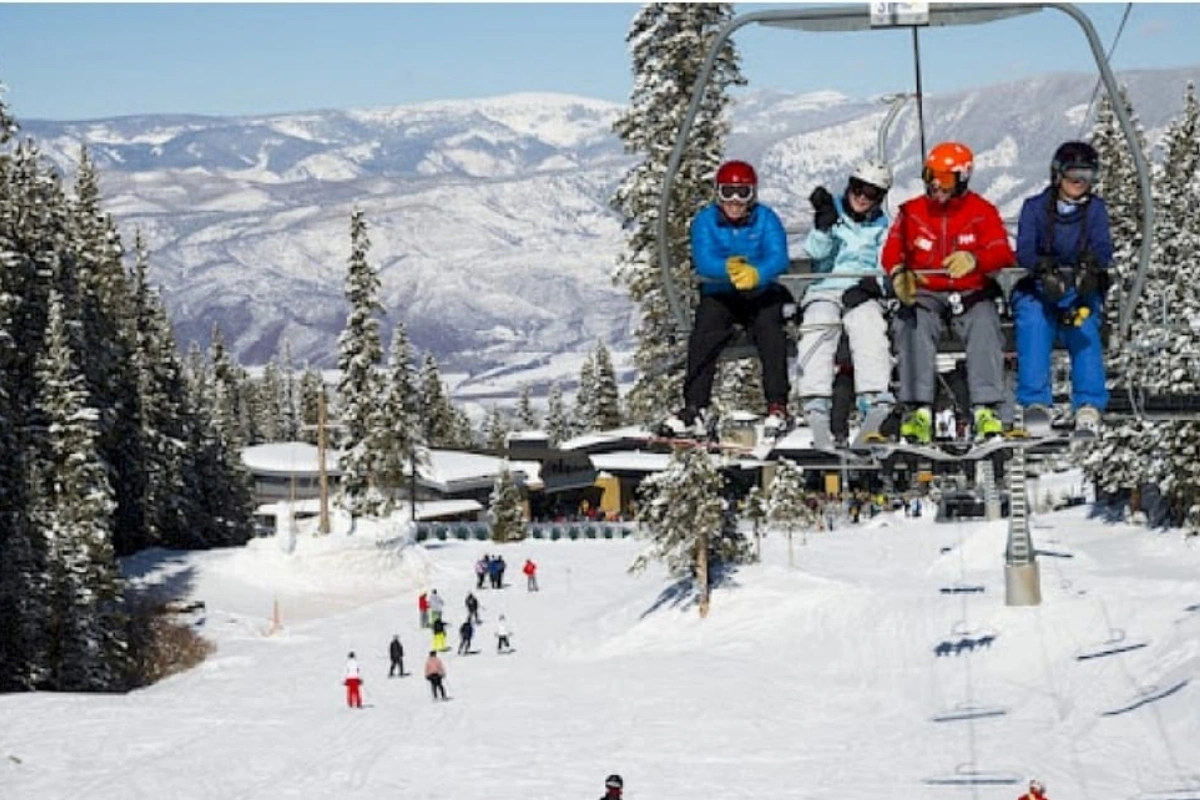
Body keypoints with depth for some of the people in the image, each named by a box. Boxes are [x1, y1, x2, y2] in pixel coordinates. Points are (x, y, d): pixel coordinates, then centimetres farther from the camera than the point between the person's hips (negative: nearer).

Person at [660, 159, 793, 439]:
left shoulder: (766, 218, -3)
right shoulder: (705, 220, -2)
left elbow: (779, 258, -17)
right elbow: (703, 261, -17)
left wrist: (756, 273, -39)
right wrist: (728, 268, -38)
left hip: (761, 293, -1)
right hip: (719, 294, 1)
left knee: (770, 330, -27)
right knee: (703, 335, -23)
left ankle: (777, 406, -24)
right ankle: (694, 409, -23)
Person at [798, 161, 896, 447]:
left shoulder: (882, 227, 19)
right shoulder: (833, 214, 16)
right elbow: (816, 252, 0)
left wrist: (872, 283, -12)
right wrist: (824, 222, -15)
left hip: (862, 294, 0)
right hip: (825, 291, 0)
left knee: (869, 328, -34)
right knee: (819, 329, -33)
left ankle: (875, 400, -49)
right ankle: (816, 402, -48)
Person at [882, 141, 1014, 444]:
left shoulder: (982, 212, 4)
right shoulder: (912, 212, 10)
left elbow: (1002, 254, -10)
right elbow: (892, 251, 1)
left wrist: (973, 260, -33)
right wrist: (899, 273, -25)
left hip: (971, 294, -1)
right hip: (925, 294, 1)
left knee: (984, 324, -33)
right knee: (913, 324, -32)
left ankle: (986, 410, -37)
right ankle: (919, 410, -39)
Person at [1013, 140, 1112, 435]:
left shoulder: (1095, 209, 8)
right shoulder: (1034, 208, 4)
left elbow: (1103, 248, -6)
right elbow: (1024, 250, -8)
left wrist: (1092, 263, -30)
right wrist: (1043, 267, -29)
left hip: (1081, 291, 1)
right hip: (1037, 290, -1)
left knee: (1085, 328, -27)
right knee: (1034, 323, -28)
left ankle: (1089, 405, -33)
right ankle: (1036, 402, -31)